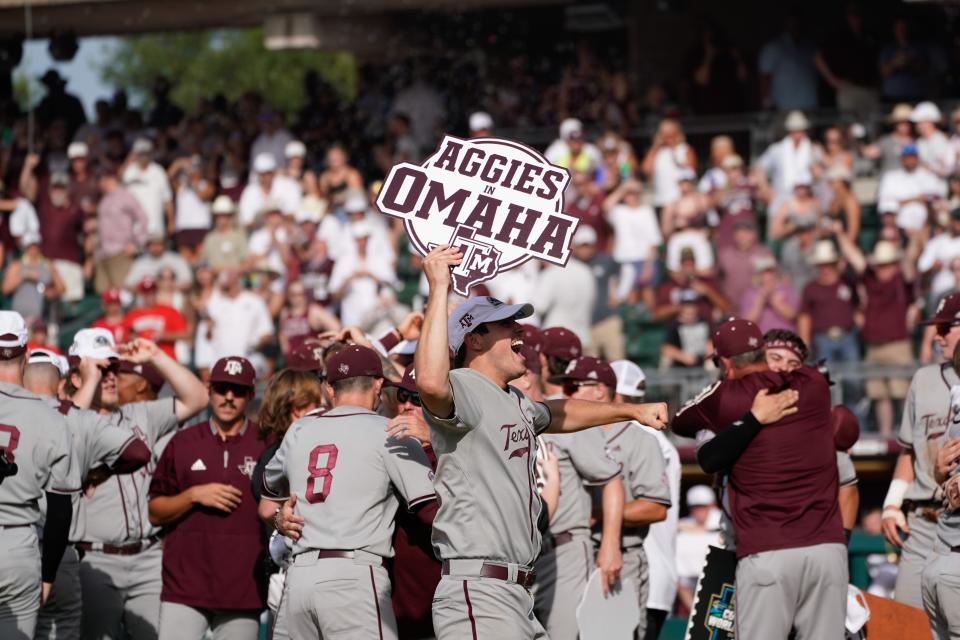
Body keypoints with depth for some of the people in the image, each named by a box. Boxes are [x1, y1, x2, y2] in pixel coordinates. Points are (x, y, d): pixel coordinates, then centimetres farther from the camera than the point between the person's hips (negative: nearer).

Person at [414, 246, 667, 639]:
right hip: (478, 594, -11)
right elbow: (430, 382, -35)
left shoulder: (514, 402, 22)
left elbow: (557, 414, 44)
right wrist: (439, 290, -31)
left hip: (517, 597, 11)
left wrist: (633, 411, 51)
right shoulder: (462, 389, -11)